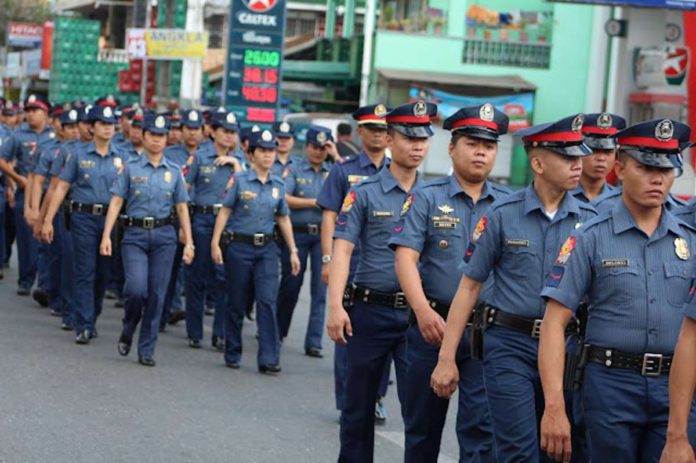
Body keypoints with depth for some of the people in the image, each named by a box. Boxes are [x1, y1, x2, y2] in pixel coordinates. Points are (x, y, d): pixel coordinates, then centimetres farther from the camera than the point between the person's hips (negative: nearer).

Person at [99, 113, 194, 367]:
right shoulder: (130, 167, 3)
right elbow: (116, 202, -1)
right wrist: (106, 235, -10)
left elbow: (182, 208, 9)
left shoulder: (174, 172, 9)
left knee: (157, 293, 1)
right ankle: (127, 331, 12)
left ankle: (146, 350, 11)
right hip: (135, 234, -2)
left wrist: (188, 242, 4)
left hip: (164, 235, 2)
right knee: (136, 287, -18)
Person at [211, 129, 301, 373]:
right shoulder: (239, 180, -3)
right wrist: (215, 242, -12)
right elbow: (225, 211, -4)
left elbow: (283, 219, 13)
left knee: (268, 301, -9)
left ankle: (269, 359, -9)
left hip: (267, 249, 2)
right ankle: (233, 354, 21)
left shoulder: (278, 185, 8)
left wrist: (293, 251, 12)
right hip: (239, 246, -2)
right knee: (236, 303, 7)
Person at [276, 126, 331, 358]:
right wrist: (314, 203, -11)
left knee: (320, 288, -3)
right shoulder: (294, 170, 3)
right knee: (290, 285, 6)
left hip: (323, 234, 1)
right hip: (297, 233, -1)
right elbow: (284, 198, -8)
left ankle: (314, 342, 1)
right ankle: (278, 332, 26)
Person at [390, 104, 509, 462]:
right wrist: (423, 310, -22)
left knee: (482, 427, -6)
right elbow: (405, 257, -7)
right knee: (423, 423, 12)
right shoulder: (427, 198, 2)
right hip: (434, 325, 0)